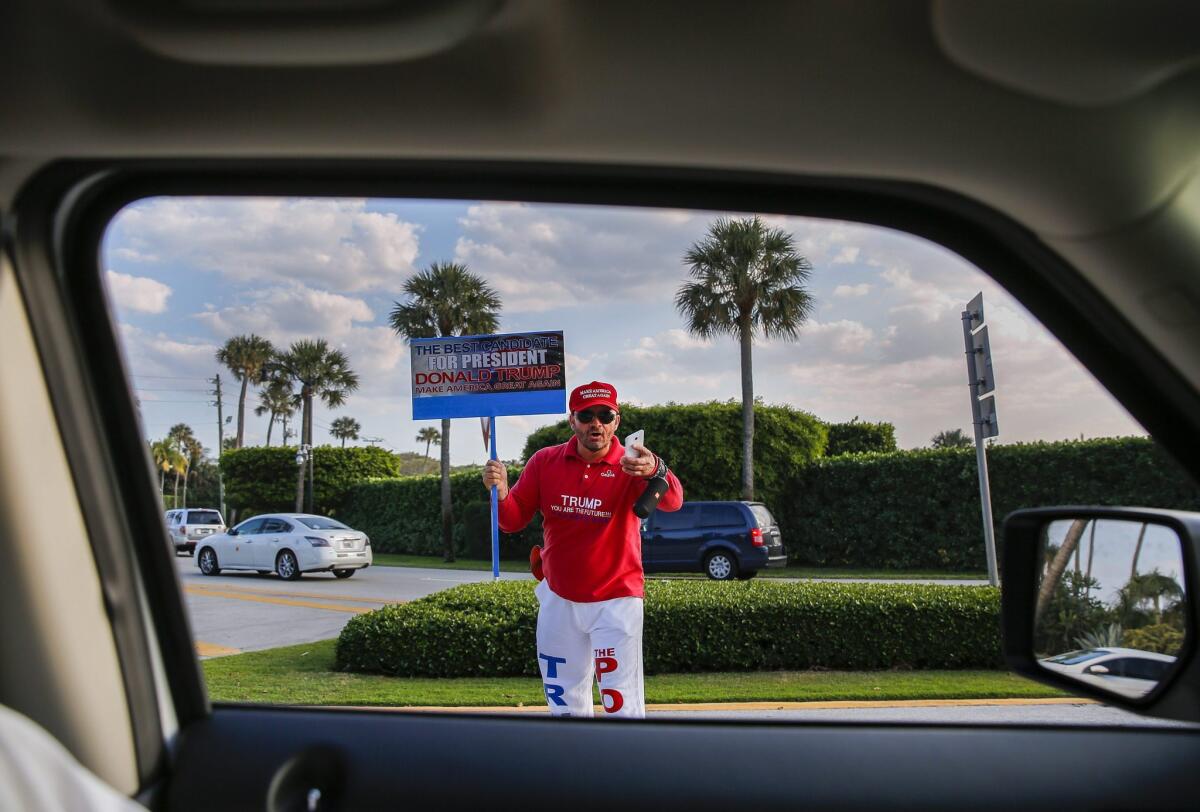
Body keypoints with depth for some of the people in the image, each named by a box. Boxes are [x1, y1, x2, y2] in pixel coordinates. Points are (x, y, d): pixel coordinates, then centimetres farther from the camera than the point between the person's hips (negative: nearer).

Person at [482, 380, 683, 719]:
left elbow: (672, 501, -35)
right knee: (564, 701, 17)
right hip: (558, 598, 4)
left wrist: (655, 472, -58)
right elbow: (513, 521, -4)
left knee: (622, 703, -2)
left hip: (616, 599, -3)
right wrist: (500, 491, -26)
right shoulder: (544, 462, -5)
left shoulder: (630, 467, -15)